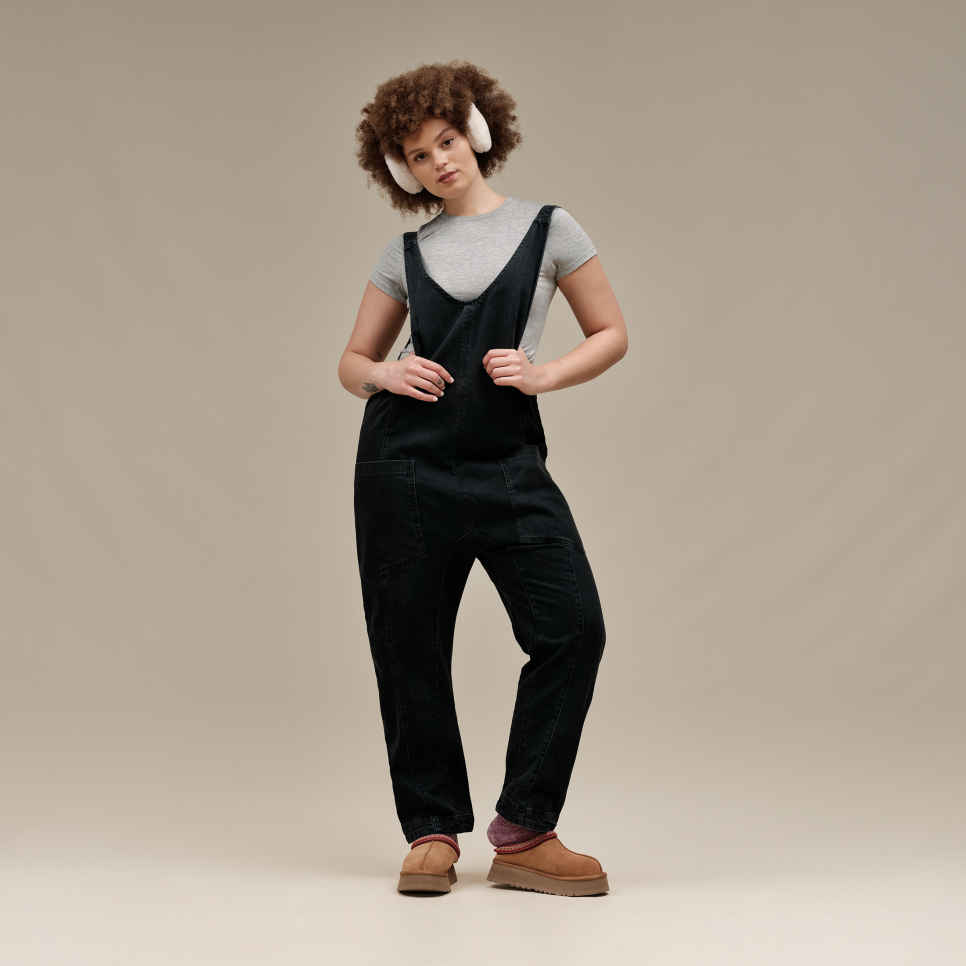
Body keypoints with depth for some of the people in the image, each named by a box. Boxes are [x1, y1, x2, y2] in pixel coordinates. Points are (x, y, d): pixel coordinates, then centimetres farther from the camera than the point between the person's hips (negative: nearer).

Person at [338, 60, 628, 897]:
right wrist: (386, 374, -6)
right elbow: (352, 361, 17)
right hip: (405, 460, 1)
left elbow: (611, 335, 9)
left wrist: (541, 374, -8)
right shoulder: (406, 253, 12)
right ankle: (433, 832, 17)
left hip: (509, 463, -1)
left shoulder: (546, 229, 7)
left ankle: (524, 832, -1)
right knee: (411, 649, 2)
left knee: (573, 628, -13)